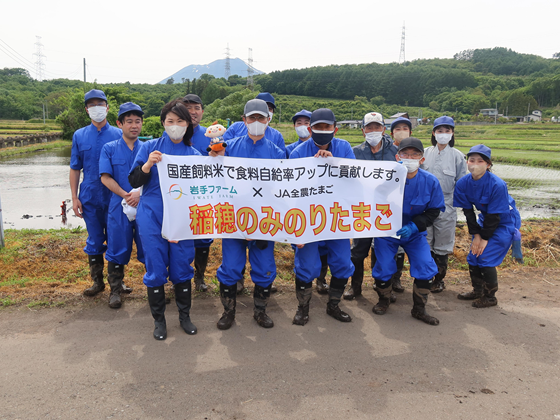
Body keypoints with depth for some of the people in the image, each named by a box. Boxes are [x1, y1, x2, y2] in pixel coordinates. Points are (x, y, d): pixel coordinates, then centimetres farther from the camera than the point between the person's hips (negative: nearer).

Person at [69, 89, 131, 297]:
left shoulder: (118, 134, 0)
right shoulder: (79, 136, 6)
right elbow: (75, 169, 7)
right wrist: (74, 198, 1)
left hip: (114, 197, -1)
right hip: (90, 198, 2)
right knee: (94, 240, 10)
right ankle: (97, 281, 23)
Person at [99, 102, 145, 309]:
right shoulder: (109, 149, 5)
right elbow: (105, 177, -3)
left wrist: (140, 192, -18)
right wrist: (125, 195, -13)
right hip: (119, 207, 0)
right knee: (117, 250, 7)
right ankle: (115, 290, 23)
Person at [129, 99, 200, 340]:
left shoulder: (194, 154, 8)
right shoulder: (149, 147, 4)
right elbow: (134, 181, 1)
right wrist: (148, 164, -17)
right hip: (152, 218, -1)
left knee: (182, 267, 7)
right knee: (156, 269, 2)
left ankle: (184, 316, 26)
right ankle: (159, 319, 21)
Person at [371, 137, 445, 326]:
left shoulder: (430, 181, -12)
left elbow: (433, 211, -4)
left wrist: (413, 226, -20)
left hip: (414, 232, 2)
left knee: (426, 266, -8)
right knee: (384, 266, -5)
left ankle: (419, 309, 13)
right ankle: (383, 300, 26)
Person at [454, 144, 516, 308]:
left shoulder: (498, 185, -29)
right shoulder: (463, 183, -13)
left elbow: (495, 216, -23)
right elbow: (468, 211, -5)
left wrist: (485, 238, -16)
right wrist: (476, 235, -7)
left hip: (503, 225, -6)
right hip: (484, 221, 6)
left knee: (486, 259, -10)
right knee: (473, 257, 7)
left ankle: (490, 297, 10)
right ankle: (478, 291, 29)